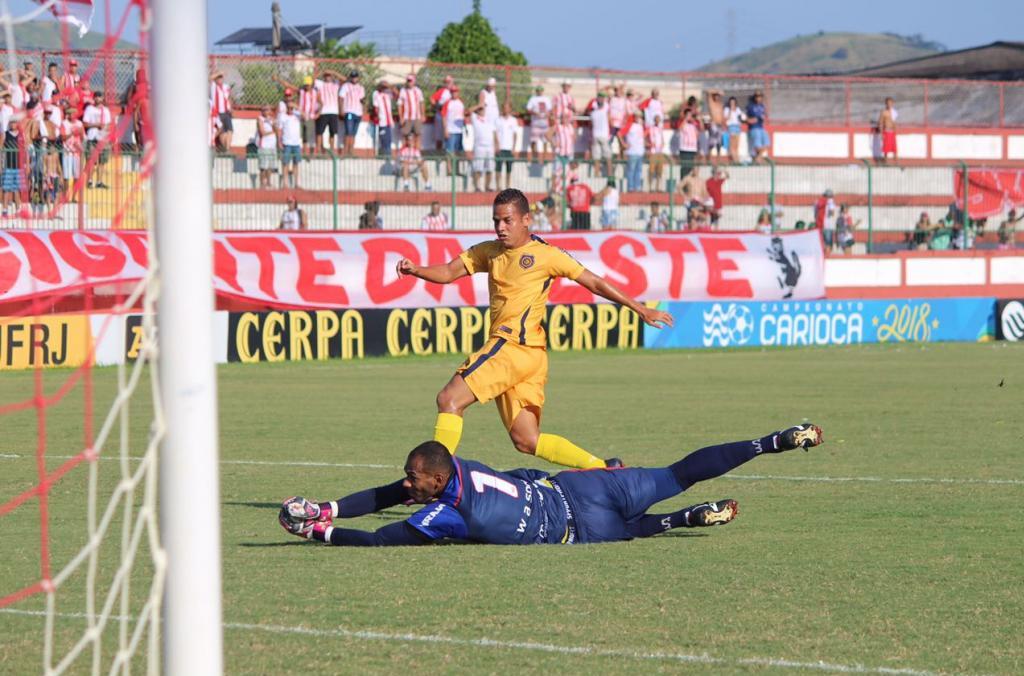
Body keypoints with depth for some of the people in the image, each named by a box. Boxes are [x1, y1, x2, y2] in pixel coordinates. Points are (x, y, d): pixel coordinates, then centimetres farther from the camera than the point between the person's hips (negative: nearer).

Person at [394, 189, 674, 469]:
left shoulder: (545, 255, 1)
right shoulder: (490, 251, 19)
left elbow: (594, 283, 4)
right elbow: (449, 272, 14)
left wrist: (640, 309, 4)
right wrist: (415, 270, -7)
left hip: (516, 345, -8)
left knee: (449, 399, -14)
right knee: (527, 441, 6)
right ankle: (603, 469, 12)